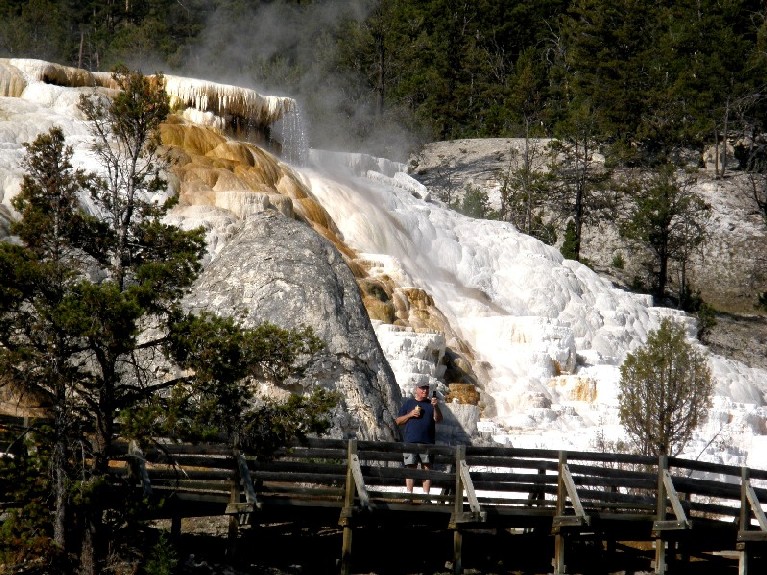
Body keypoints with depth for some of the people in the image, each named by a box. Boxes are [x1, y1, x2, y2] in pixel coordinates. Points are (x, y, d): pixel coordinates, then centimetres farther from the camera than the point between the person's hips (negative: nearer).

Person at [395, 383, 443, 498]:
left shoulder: (431, 404, 13)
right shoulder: (408, 403, 12)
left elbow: (438, 419, 1)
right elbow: (398, 421, 11)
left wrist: (435, 407, -15)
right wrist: (410, 414, -5)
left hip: (427, 442, 1)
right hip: (411, 441, -1)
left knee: (427, 467, -2)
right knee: (411, 467, -1)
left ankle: (426, 494, -1)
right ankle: (409, 493, 1)